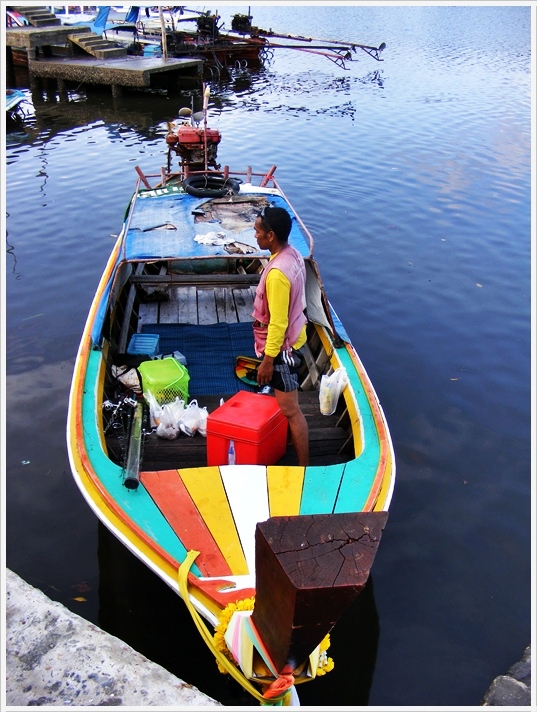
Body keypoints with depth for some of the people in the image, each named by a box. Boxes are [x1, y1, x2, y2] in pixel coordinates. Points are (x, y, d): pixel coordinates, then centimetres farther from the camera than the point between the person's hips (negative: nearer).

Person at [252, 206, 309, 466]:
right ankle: (287, 439, 49)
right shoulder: (292, 254, -1)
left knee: (290, 410, -1)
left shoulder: (277, 272, -31)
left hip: (281, 346, -10)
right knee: (285, 402, 29)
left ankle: (303, 467, 9)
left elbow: (278, 323, -27)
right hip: (292, 336, 10)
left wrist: (268, 359, -18)